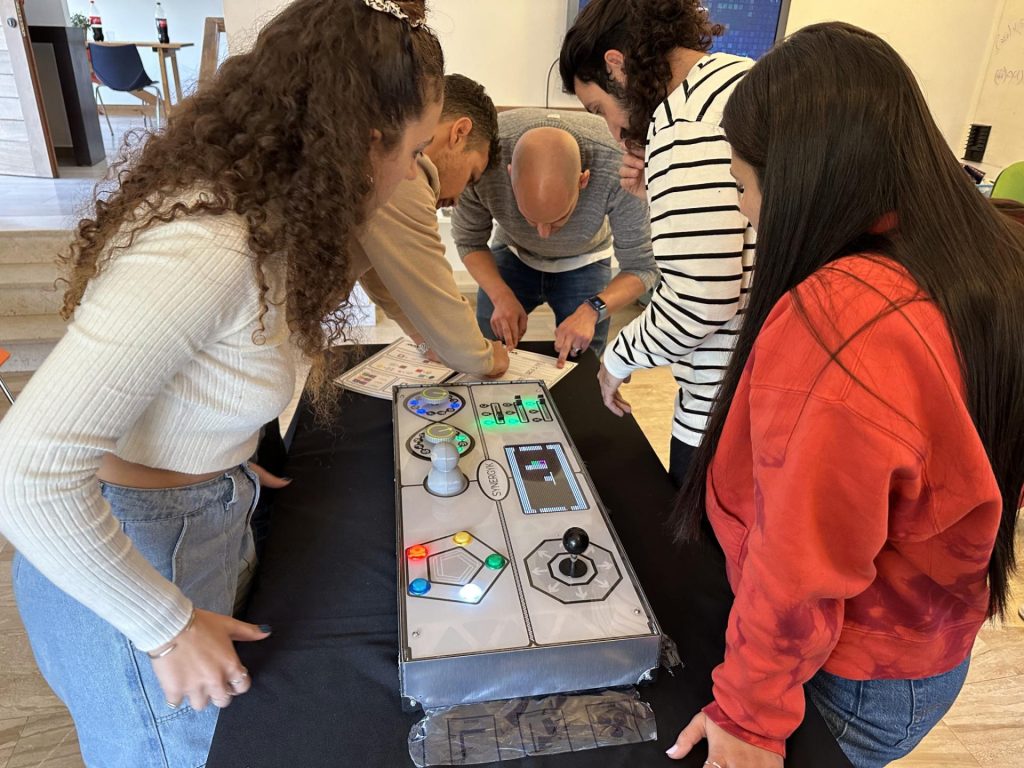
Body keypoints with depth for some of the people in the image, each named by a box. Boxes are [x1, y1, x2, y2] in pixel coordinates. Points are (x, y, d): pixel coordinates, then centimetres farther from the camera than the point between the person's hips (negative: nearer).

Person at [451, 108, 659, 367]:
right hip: (513, 254, 1)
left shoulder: (617, 166, -38)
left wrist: (592, 309, -42)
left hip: (583, 263, -1)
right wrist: (501, 296, -30)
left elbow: (640, 267, -25)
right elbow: (469, 240, -15)